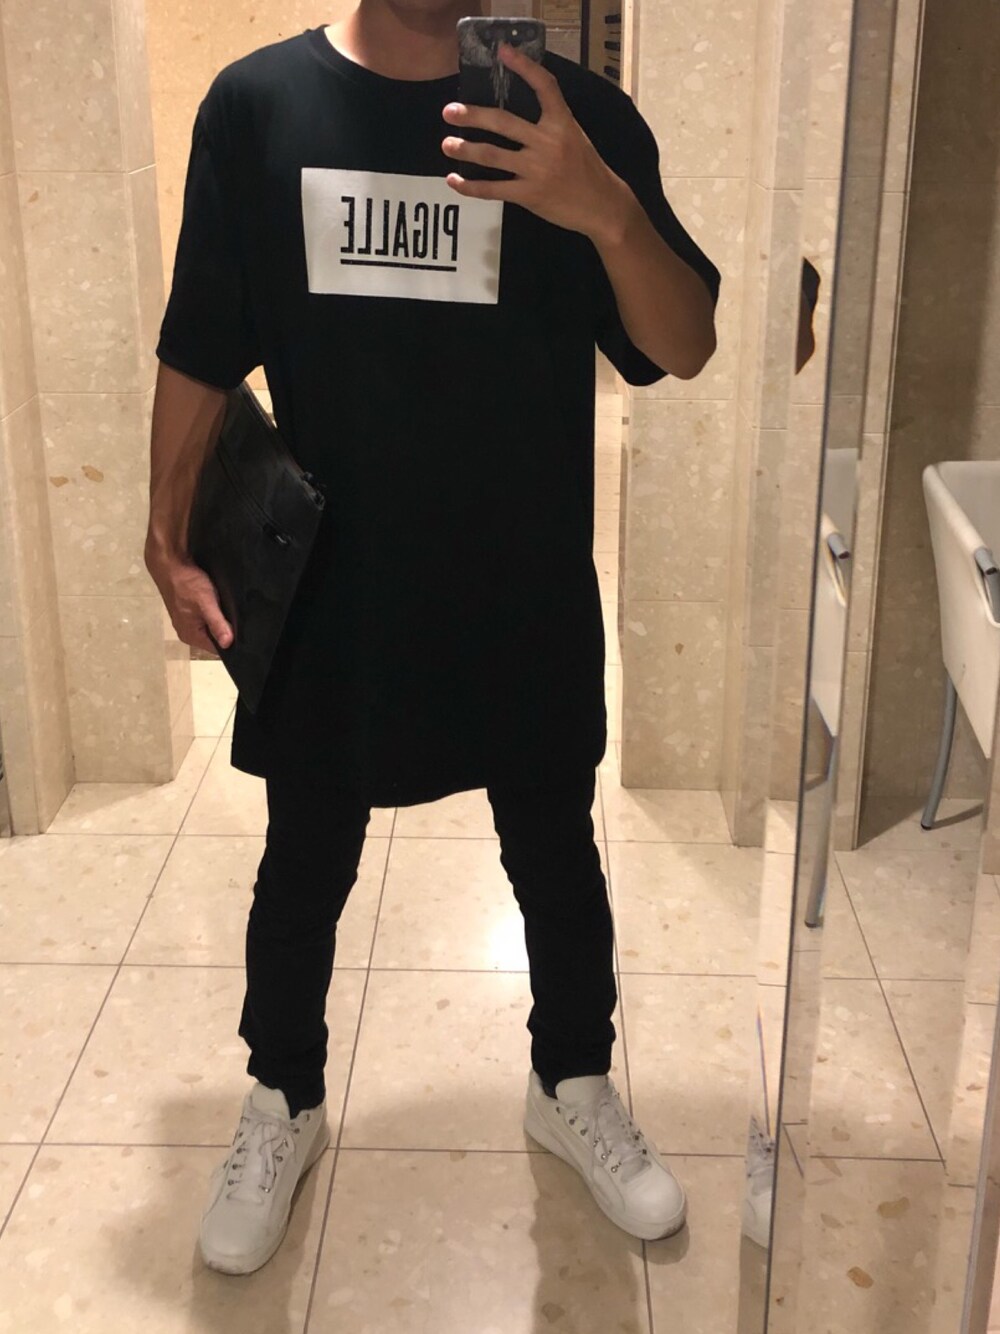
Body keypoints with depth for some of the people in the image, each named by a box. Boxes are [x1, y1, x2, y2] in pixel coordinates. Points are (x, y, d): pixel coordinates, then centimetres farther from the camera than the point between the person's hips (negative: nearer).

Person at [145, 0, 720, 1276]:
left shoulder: (580, 114, -6)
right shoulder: (256, 103, -4)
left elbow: (684, 349, -12)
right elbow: (200, 350, 2)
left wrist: (606, 209, -31)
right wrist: (168, 538, -3)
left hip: (527, 588, 0)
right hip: (328, 586, 1)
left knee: (555, 858, 15)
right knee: (304, 868, 15)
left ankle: (573, 1085, 41)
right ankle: (282, 1105, 39)